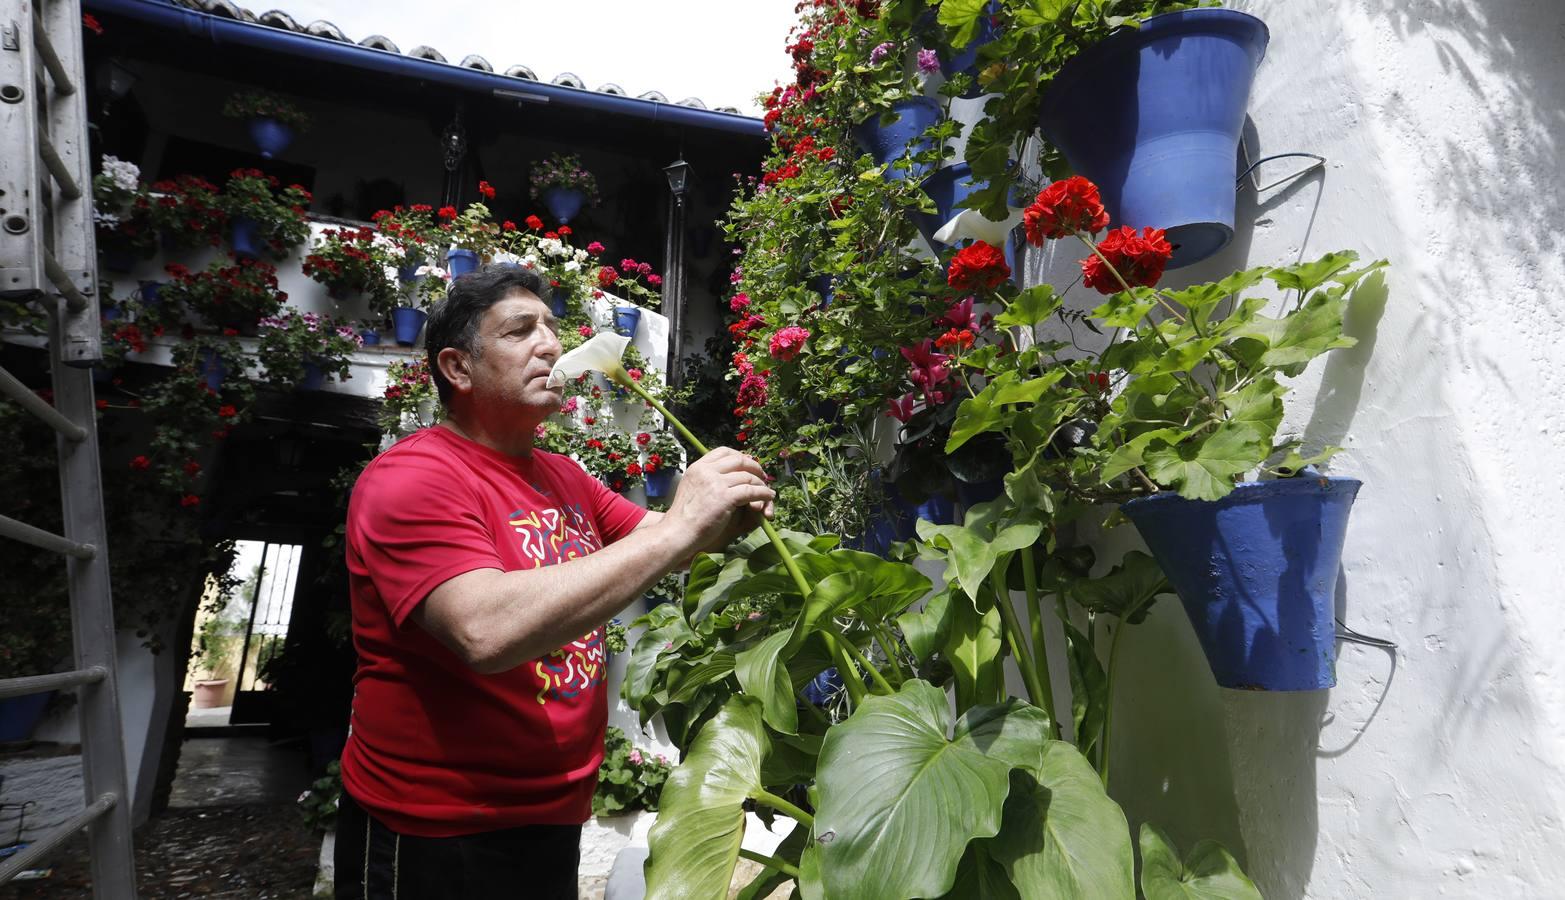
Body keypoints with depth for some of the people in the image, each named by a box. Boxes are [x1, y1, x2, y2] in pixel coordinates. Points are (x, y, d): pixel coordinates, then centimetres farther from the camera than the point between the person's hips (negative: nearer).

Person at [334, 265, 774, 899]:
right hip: (433, 841, -7)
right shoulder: (413, 478, -19)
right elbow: (487, 631, -33)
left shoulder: (567, 478, 6)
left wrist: (723, 520, -12)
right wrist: (679, 528, -32)